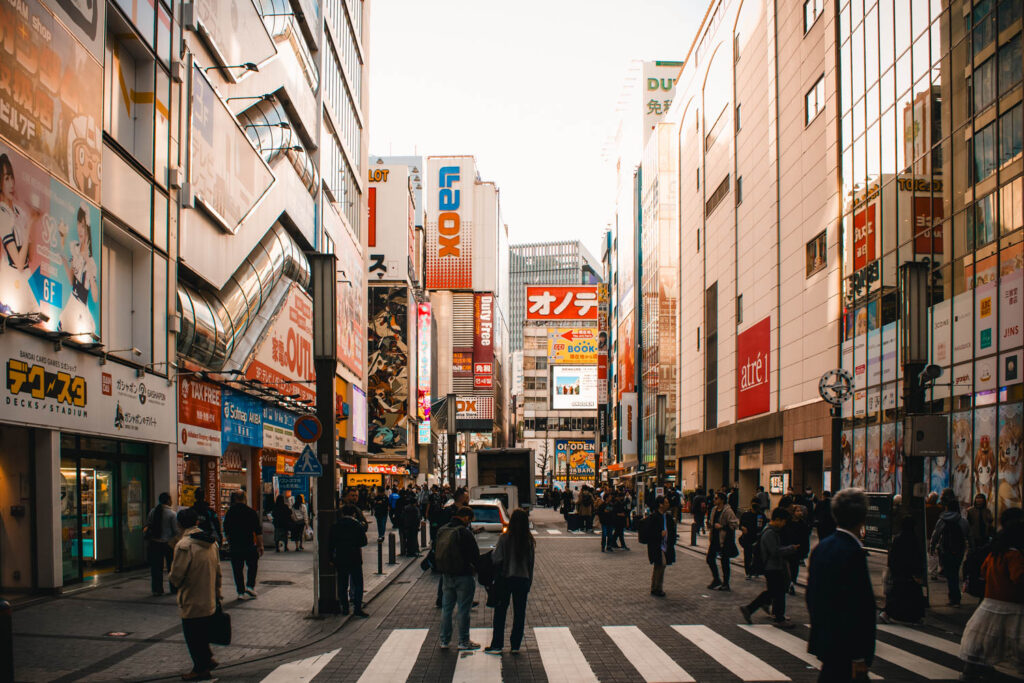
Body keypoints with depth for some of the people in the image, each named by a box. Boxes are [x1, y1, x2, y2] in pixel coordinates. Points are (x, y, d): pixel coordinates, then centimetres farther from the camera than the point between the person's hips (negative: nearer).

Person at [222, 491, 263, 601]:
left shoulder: (229, 512, 1)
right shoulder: (251, 512, -6)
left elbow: (226, 531, 10)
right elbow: (258, 531, -6)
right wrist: (260, 545, 0)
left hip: (234, 546, 2)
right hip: (249, 546, -2)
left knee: (237, 569, 8)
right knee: (252, 566, 15)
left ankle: (241, 592, 6)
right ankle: (250, 586, 3)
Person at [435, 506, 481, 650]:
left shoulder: (442, 531, 5)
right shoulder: (464, 533, -17)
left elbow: (436, 553, 15)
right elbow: (475, 555, -12)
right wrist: (475, 568, 6)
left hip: (446, 576, 7)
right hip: (463, 576, -6)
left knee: (446, 609, 13)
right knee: (464, 610, 3)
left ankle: (444, 641, 18)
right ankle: (464, 642, 9)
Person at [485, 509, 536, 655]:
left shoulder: (504, 538, -12)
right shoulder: (530, 540, -4)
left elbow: (497, 559, -12)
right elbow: (531, 562, 1)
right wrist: (529, 581, 10)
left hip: (505, 578, -2)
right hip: (523, 579, 2)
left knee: (500, 612, 9)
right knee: (519, 613, 11)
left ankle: (497, 645, 11)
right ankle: (515, 646, 14)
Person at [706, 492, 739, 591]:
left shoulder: (728, 511, -16)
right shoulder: (714, 509, 9)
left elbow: (735, 524, -21)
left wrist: (722, 526, -22)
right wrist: (710, 538, 18)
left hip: (724, 540, -8)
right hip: (715, 539, 8)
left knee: (724, 562, 2)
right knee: (710, 559, 9)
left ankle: (725, 584, 14)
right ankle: (716, 580, 24)